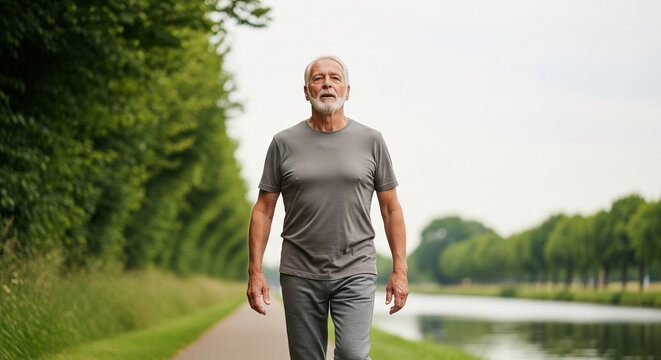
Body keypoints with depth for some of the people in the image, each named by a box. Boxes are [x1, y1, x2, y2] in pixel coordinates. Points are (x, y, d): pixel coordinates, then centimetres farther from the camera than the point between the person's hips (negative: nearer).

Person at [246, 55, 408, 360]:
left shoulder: (371, 141, 5)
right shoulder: (284, 143, 4)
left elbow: (391, 208, 7)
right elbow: (263, 209, 5)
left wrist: (400, 270, 0)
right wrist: (255, 271, -3)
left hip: (355, 272, -1)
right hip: (300, 274, 1)